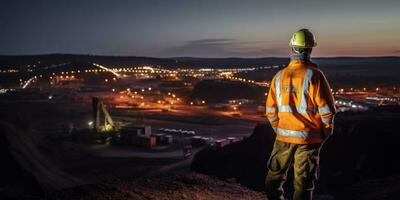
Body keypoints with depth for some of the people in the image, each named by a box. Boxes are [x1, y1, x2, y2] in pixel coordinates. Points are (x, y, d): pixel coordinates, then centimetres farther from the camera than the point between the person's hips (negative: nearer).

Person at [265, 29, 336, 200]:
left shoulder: (279, 76, 0)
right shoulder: (314, 75, -14)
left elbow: (271, 111, 5)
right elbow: (327, 109, -12)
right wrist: (326, 132, 4)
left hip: (284, 137, 3)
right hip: (309, 138, -3)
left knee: (274, 178, 20)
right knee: (303, 185, 5)